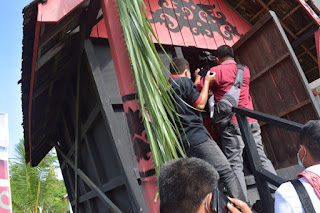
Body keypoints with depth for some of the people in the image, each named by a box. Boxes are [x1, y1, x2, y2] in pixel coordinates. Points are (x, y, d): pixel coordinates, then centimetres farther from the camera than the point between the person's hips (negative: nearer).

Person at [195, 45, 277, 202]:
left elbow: (198, 89, 2)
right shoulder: (245, 70, 16)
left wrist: (198, 77, 23)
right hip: (250, 120, 6)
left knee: (235, 164, -4)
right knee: (261, 158, 13)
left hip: (232, 122, -5)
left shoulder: (216, 71, -2)